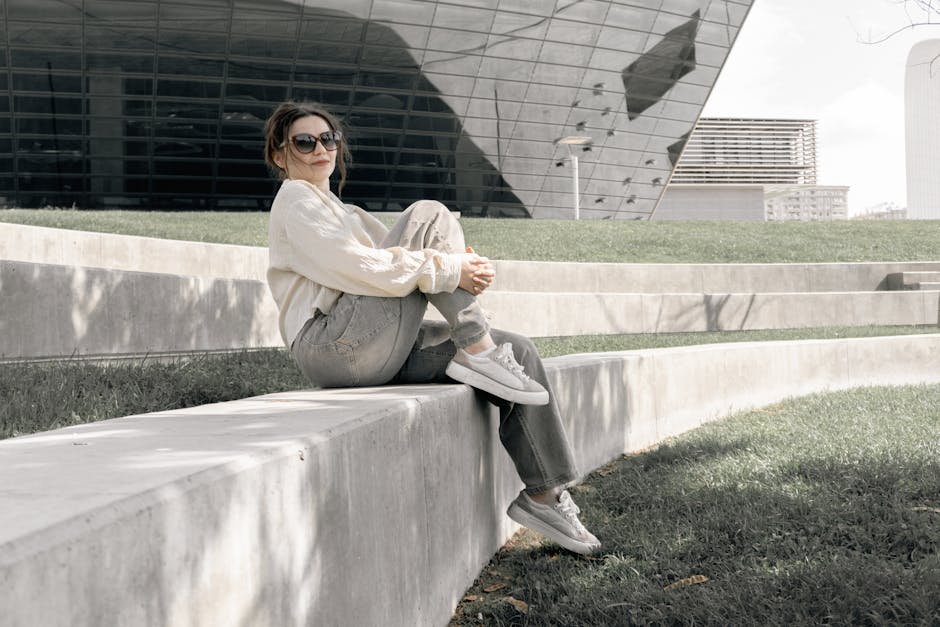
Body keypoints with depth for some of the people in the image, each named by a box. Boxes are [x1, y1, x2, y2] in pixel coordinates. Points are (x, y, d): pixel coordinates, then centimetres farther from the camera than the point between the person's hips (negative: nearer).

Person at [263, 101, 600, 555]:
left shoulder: (335, 208, 29)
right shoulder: (296, 201, -1)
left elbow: (389, 261, 19)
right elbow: (359, 269, -16)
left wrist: (467, 268, -1)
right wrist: (449, 269, -15)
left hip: (381, 352, 9)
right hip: (332, 343, -9)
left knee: (519, 352, -3)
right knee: (429, 216, -17)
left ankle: (545, 493, -2)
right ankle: (476, 350, -20)